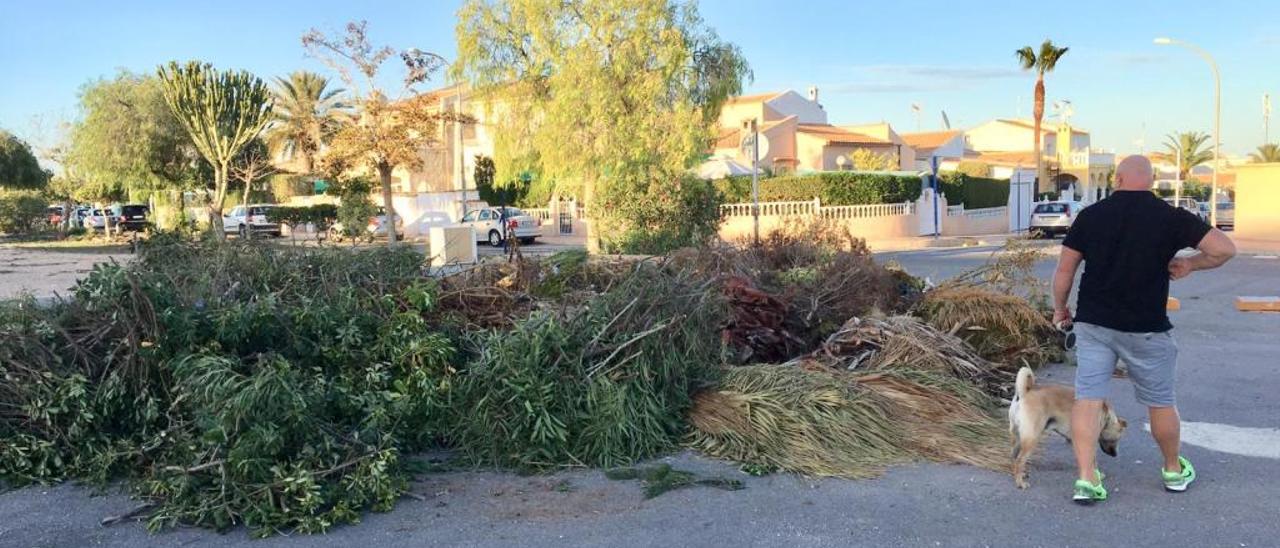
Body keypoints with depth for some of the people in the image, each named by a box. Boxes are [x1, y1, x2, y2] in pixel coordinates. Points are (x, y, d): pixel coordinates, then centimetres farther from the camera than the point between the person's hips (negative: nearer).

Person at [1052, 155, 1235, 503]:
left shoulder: (1090, 215, -1)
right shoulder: (1171, 217, -5)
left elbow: (1064, 269, -1)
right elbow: (1225, 249, -10)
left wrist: (1060, 308, 13)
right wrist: (1191, 264, 8)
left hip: (1092, 324, 1)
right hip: (1145, 329, -1)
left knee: (1087, 398, 3)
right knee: (1160, 401, 16)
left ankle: (1087, 479, -2)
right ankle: (1174, 471, 35)